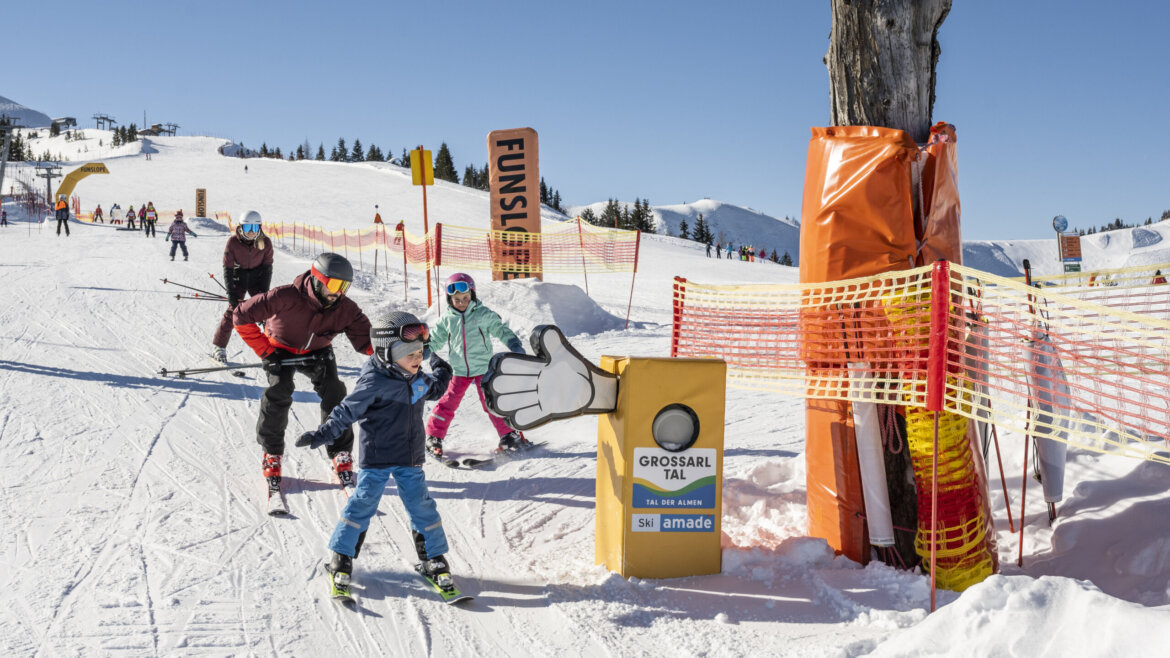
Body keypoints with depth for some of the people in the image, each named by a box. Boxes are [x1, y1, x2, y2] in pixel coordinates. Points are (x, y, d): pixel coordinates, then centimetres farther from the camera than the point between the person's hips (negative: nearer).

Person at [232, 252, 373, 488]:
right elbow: (241, 315, -28)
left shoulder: (346, 309, -22)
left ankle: (341, 454, 2)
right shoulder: (286, 297, -35)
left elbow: (365, 339, -19)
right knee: (279, 394, -21)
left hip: (318, 352, 3)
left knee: (334, 393, -14)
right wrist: (265, 351, -25)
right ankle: (271, 452, 3)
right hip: (280, 348, -3)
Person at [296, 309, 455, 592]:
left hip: (410, 458, 6)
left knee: (422, 507, 7)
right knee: (362, 504, -1)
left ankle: (433, 558, 20)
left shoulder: (418, 379, 4)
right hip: (376, 457, -5)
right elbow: (348, 411, -16)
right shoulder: (374, 382, -18)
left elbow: (434, 390, 27)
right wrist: (322, 435, -20)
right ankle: (341, 557, 14)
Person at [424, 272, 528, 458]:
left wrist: (516, 347, -11)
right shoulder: (447, 319, 2)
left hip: (483, 368, -2)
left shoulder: (484, 314, -4)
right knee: (448, 402, 0)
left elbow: (502, 331, 1)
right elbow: (435, 340, 13)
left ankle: (508, 436, 6)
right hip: (459, 370, 2)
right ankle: (433, 438, 12)